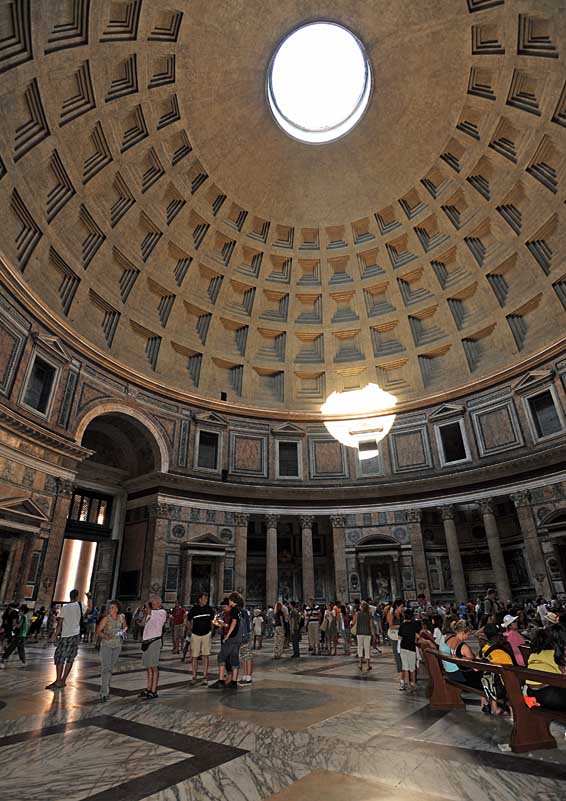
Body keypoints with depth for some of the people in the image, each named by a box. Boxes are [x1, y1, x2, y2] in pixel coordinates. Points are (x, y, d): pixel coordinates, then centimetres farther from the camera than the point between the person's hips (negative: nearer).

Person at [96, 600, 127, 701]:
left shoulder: (121, 617, -4)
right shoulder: (106, 618, -14)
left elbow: (125, 625, 14)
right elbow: (98, 631, -15)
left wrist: (124, 631, -5)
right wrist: (105, 636, -32)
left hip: (117, 645, 4)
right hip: (106, 645, -4)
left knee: (111, 667, 15)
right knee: (106, 668, -11)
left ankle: (106, 684, 37)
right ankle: (104, 693, -6)